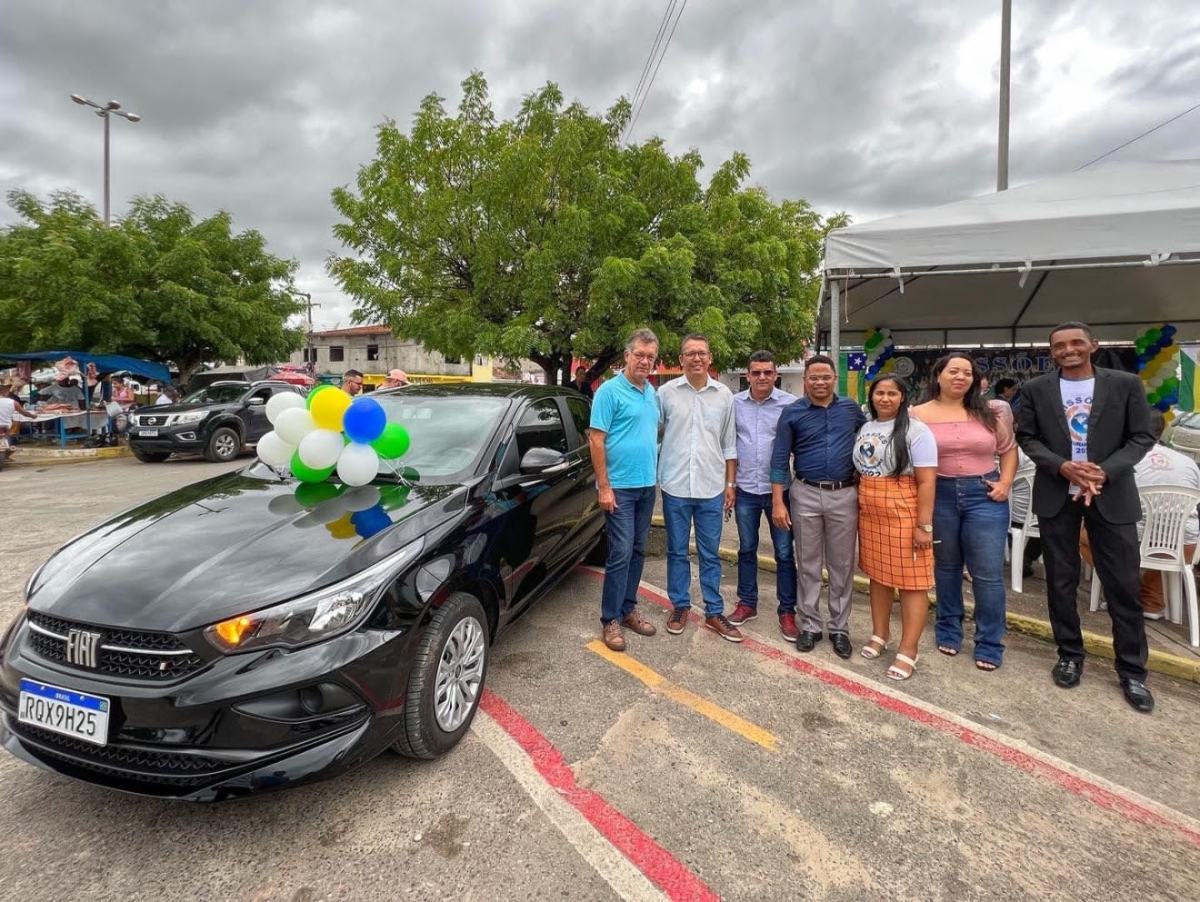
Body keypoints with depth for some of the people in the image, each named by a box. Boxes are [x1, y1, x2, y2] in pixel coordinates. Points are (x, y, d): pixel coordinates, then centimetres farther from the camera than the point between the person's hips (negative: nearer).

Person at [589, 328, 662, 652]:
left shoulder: (652, 392, 11)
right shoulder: (610, 391, -10)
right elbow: (596, 440, -13)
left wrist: (655, 475, 11)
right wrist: (604, 487, -17)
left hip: (647, 485, 7)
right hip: (620, 486, -7)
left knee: (637, 550, 13)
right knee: (621, 552, -5)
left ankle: (628, 608, 25)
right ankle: (611, 620, 6)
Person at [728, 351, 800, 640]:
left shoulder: (791, 404, -7)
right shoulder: (735, 403, 1)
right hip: (745, 489, 2)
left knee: (784, 553, 6)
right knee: (746, 549, 14)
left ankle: (787, 611, 20)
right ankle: (747, 603, 29)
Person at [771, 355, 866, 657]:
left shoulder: (851, 409, 5)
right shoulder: (792, 413, -1)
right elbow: (779, 460, -3)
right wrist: (778, 502, -8)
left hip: (845, 495, 1)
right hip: (806, 495, -1)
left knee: (842, 565, 9)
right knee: (807, 565, 9)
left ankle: (840, 628, 23)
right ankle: (810, 626, 22)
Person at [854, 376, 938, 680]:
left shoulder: (915, 431, -8)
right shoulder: (865, 429, 12)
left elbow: (926, 481, -13)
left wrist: (924, 525, -17)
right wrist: (858, 511, 12)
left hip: (905, 516, -6)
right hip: (871, 516, 6)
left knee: (911, 581, 1)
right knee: (878, 576, 15)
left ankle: (908, 650, 10)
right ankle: (880, 634, 30)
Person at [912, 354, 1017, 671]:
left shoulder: (990, 412, 2)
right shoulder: (920, 414, -3)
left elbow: (1008, 449, 11)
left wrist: (1005, 483, -1)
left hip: (984, 495, 0)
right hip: (939, 495, 0)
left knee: (988, 572, 2)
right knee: (946, 567, 14)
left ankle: (990, 644, 16)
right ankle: (949, 631, 31)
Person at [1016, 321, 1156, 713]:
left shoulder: (1126, 384, 0)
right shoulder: (1035, 389, 2)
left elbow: (1142, 437, -1)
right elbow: (1027, 437, 1)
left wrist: (1104, 472, -16)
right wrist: (1062, 467, -15)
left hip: (1112, 495, -1)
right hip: (1055, 495, 1)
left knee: (1123, 584, 4)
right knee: (1061, 581, 9)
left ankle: (1132, 670, 19)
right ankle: (1070, 654, 25)